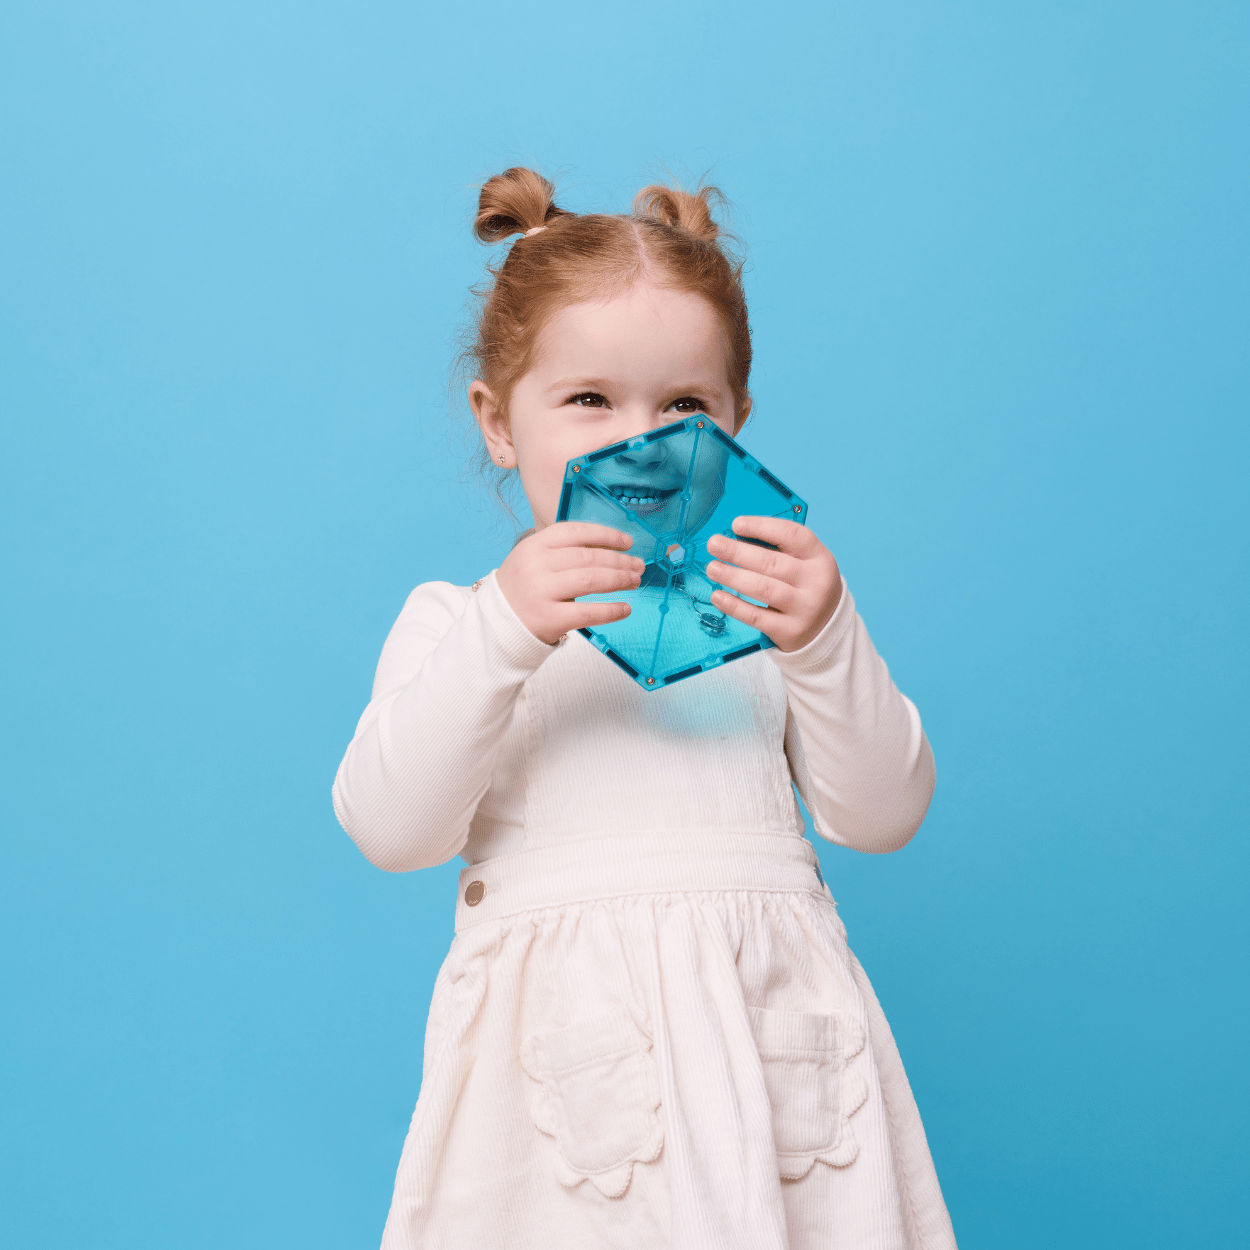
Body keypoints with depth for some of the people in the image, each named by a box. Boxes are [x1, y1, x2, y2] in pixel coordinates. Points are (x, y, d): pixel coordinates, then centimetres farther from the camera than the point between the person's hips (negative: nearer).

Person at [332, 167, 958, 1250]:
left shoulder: (772, 608, 12)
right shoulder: (456, 619, 9)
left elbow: (883, 816, 3)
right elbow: (389, 828, -5)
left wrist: (827, 644, -13)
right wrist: (501, 634, -17)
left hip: (763, 1028, 1)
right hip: (565, 1053, -1)